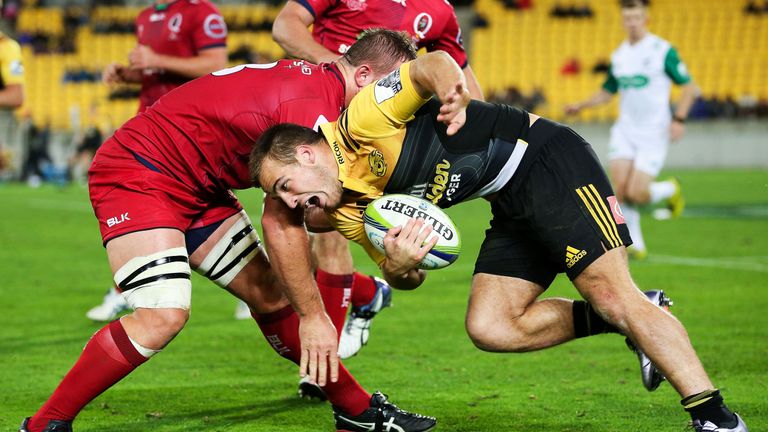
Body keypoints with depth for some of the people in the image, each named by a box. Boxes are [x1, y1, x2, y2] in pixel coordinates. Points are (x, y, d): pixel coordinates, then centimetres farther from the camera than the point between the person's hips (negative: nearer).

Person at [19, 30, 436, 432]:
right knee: (163, 315, -24)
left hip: (197, 186, 10)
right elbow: (280, 222, -24)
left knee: (272, 296, 8)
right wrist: (312, 315, -17)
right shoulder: (314, 106, -24)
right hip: (137, 175, -10)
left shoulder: (318, 76, 5)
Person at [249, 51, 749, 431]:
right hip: (512, 207, 9)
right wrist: (397, 268, -16)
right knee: (490, 328, -5)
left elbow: (432, 63, -18)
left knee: (612, 295, -18)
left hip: (546, 161, -9)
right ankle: (627, 320, 4)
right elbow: (411, 278, 9)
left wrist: (450, 85, -42)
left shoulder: (361, 122, -15)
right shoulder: (351, 214, 7)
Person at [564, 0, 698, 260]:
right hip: (625, 130, 5)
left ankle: (671, 190, 19)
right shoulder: (618, 56, 9)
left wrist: (678, 119, -16)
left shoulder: (663, 51, -7)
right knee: (620, 187, -11)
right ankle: (636, 245, 5)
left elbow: (689, 88, -3)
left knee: (636, 193, -14)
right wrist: (581, 106, 5)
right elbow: (607, 92, 22)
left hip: (653, 132, -5)